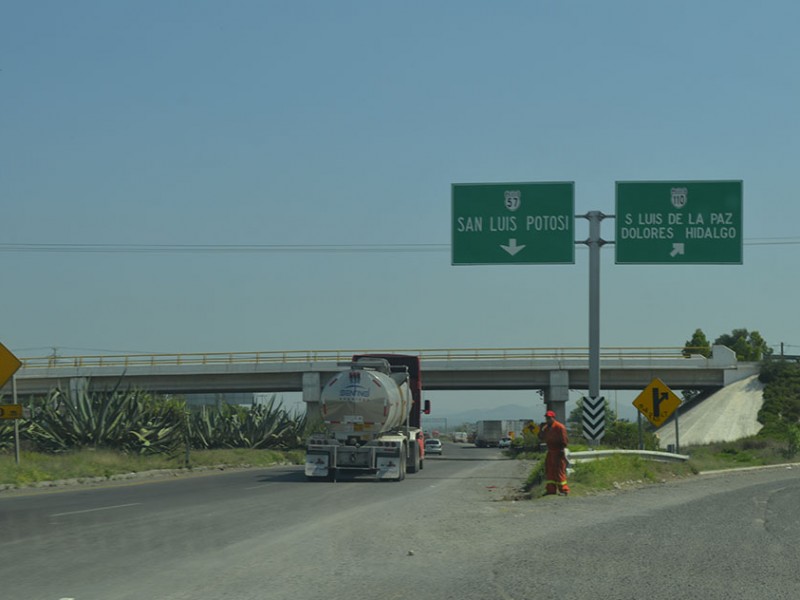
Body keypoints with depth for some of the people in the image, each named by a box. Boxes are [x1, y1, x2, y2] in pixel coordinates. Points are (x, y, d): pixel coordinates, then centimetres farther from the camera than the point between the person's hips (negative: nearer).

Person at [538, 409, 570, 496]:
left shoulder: (559, 427, -12)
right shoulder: (547, 428, 13)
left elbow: (564, 440, -14)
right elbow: (542, 438, 15)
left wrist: (562, 450, -18)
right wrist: (541, 429, 1)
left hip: (558, 452, -8)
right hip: (550, 452, 9)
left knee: (559, 470, -8)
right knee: (549, 471, 9)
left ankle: (563, 489, -4)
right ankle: (551, 489, 15)